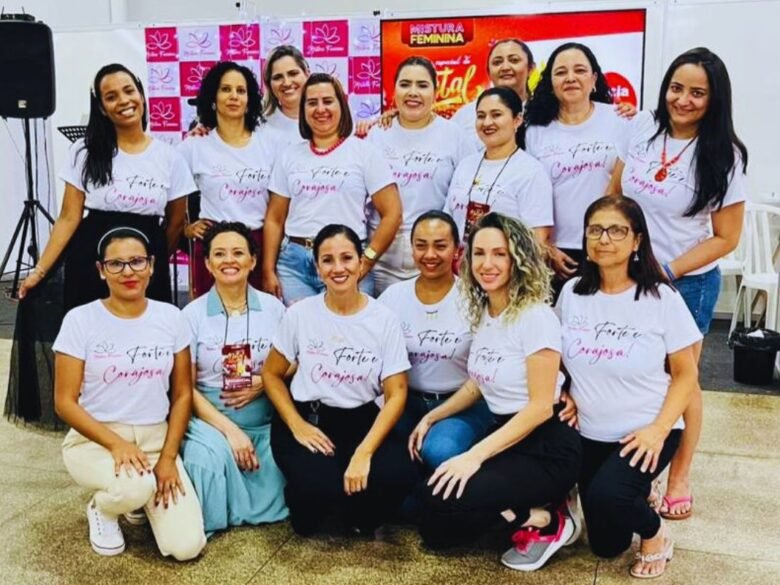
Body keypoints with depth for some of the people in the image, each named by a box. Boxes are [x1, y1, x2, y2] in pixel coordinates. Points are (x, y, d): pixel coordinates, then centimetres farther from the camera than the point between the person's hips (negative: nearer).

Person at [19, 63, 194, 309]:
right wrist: (40, 270, -6)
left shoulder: (169, 157, 0)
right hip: (91, 261, 0)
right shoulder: (85, 151, -1)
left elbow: (175, 222, 9)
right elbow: (69, 218, 0)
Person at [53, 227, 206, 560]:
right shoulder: (80, 320, -9)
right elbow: (65, 402, -8)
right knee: (135, 486, -36)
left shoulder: (170, 317, -1)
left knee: (186, 547, -13)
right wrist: (115, 443, -22)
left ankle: (143, 500, 20)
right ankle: (102, 509, 3)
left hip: (156, 439, 2)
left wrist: (168, 457, -8)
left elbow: (182, 394, 3)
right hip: (95, 439, -2)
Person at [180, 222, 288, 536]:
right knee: (210, 455, -34)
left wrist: (264, 383, -12)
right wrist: (229, 429, -15)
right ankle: (207, 522, -6)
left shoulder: (273, 308, 3)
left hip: (265, 423, 2)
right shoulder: (193, 314, -2)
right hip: (210, 419, -2)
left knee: (271, 497, -22)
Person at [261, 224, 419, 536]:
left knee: (399, 476, -27)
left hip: (361, 419, 1)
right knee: (320, 485, -31)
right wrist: (296, 425, -10)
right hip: (306, 417, -1)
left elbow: (396, 394, -7)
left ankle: (356, 516, 8)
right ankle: (305, 502, 9)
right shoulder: (300, 313, -4)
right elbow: (271, 374, 5)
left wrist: (364, 452, -19)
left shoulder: (384, 319, -5)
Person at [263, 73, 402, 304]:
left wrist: (366, 261, -8)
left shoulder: (365, 153, 2)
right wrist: (268, 272, 4)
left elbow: (392, 213, -2)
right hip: (293, 261, 3)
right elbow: (274, 219, 12)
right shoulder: (290, 156, 11)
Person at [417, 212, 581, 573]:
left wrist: (475, 455, -24)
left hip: (546, 449, -8)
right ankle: (526, 511, 8)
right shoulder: (481, 314, 7)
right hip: (504, 437, 8)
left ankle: (547, 522, -7)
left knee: (444, 500, -26)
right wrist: (429, 418, 7)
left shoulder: (536, 317, -18)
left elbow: (540, 407, -20)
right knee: (434, 530, -4)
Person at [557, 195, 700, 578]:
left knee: (605, 496, -33)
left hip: (645, 433, -4)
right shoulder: (571, 293, -3)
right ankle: (638, 495, 41)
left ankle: (654, 531, 2)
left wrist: (659, 429, -19)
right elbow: (562, 358, 13)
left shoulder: (662, 299, -14)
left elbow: (686, 375, -7)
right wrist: (568, 398, -3)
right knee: (606, 545, 9)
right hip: (590, 434, 4)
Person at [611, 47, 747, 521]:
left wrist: (667, 271, -15)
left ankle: (680, 476, 30)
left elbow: (726, 237, -10)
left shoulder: (723, 157, -13)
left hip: (687, 282, -3)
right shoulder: (642, 128, -4)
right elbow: (615, 190, 9)